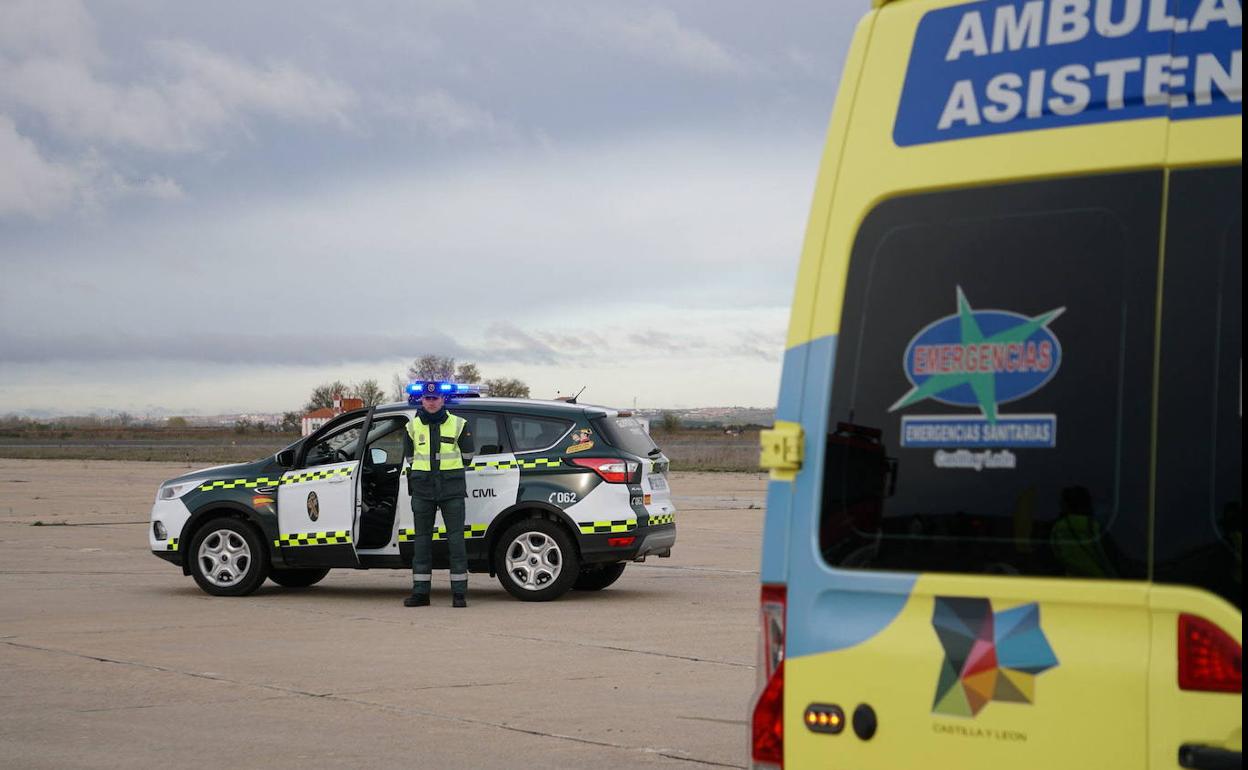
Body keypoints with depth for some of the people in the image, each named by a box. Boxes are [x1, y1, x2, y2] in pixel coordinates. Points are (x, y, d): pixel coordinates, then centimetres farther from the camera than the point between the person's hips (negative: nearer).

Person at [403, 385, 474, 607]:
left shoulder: (458, 424, 3)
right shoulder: (413, 427, 7)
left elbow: (467, 455, 13)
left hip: (452, 489, -2)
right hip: (422, 489, 2)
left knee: (456, 538, -5)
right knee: (421, 539, 4)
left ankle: (459, 593, -3)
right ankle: (420, 592, 8)